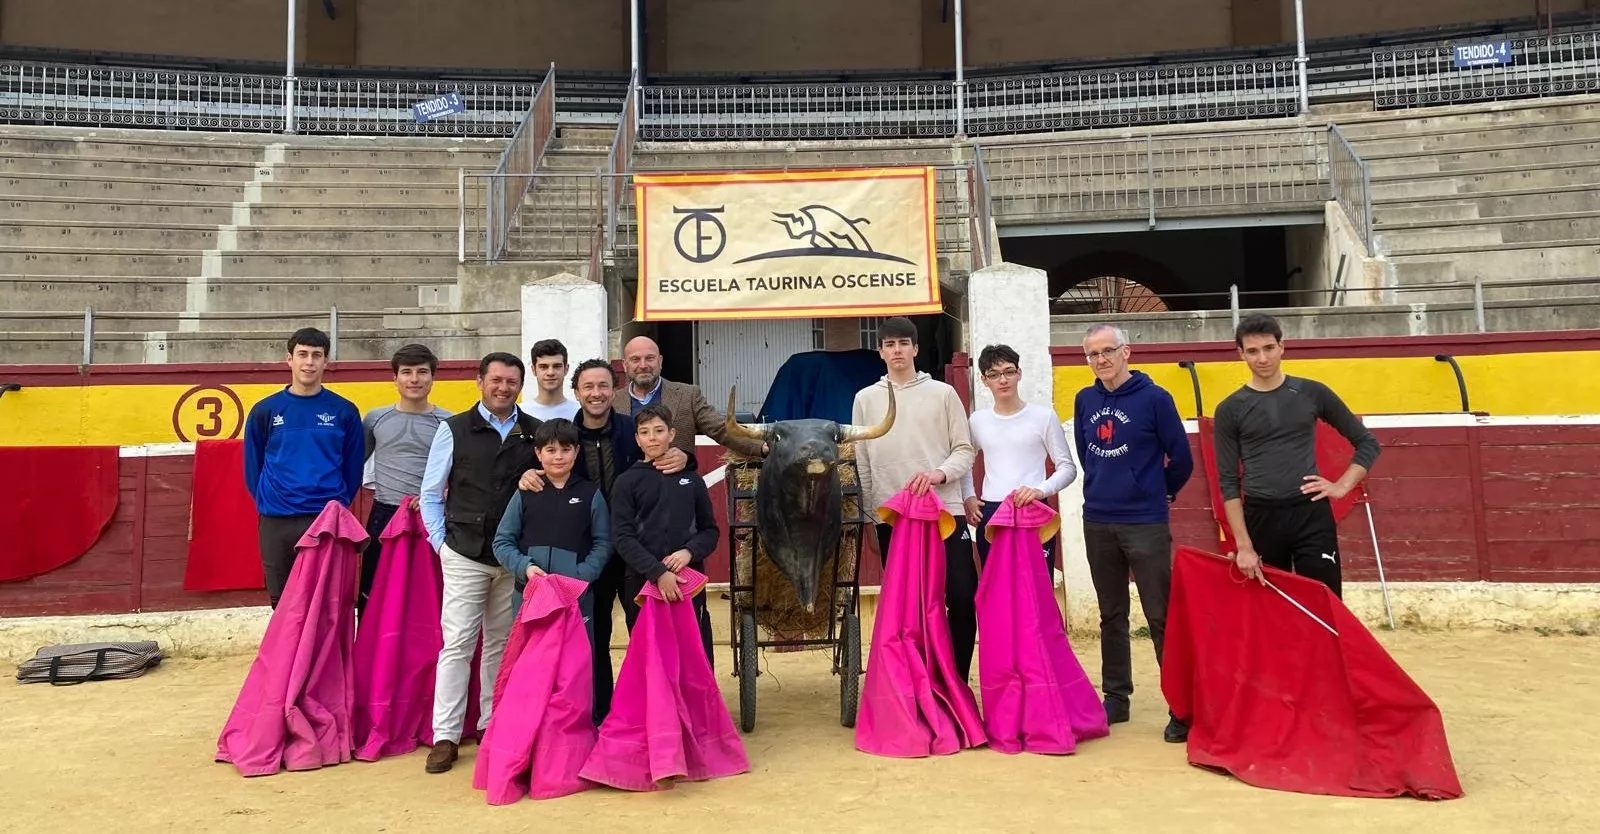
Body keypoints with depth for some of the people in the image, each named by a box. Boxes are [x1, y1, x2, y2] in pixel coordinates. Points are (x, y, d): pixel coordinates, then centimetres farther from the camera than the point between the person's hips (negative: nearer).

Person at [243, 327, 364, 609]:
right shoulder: (265, 411, 2)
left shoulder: (344, 411, 0)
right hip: (276, 523, 1)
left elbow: (353, 467, 6)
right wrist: (267, 503, 6)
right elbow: (253, 465, 9)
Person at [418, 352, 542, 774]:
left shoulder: (536, 433, 4)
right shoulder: (454, 430, 2)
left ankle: (494, 725, 23)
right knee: (457, 643, -3)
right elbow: (431, 493, 6)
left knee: (502, 644, 11)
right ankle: (446, 736, 4)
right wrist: (441, 542, 1)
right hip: (465, 555, -2)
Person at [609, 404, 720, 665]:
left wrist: (689, 551, -9)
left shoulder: (691, 479, 11)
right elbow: (623, 538, -4)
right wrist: (658, 573, -16)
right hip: (643, 582, -1)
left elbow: (710, 529, 12)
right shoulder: (626, 482, 4)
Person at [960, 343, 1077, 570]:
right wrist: (968, 497, 10)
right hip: (989, 516, 3)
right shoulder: (977, 421, 9)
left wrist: (1040, 490, -17)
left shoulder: (1043, 417, -1)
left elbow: (1067, 467, -1)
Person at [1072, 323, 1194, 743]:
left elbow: (1181, 458, -2)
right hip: (1097, 523, 5)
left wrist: (1162, 492, 11)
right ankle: (1115, 696, 23)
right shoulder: (1084, 400, 5)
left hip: (1146, 524, -5)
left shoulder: (1154, 398, -9)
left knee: (1161, 617, -3)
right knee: (1111, 616, 13)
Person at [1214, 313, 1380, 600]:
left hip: (1312, 515, 0)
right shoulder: (1230, 409, 0)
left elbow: (1367, 442, 12)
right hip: (1260, 518, 0)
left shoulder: (1312, 393, 3)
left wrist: (1342, 486, -3)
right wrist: (1243, 545, -8)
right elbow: (1228, 482, -1)